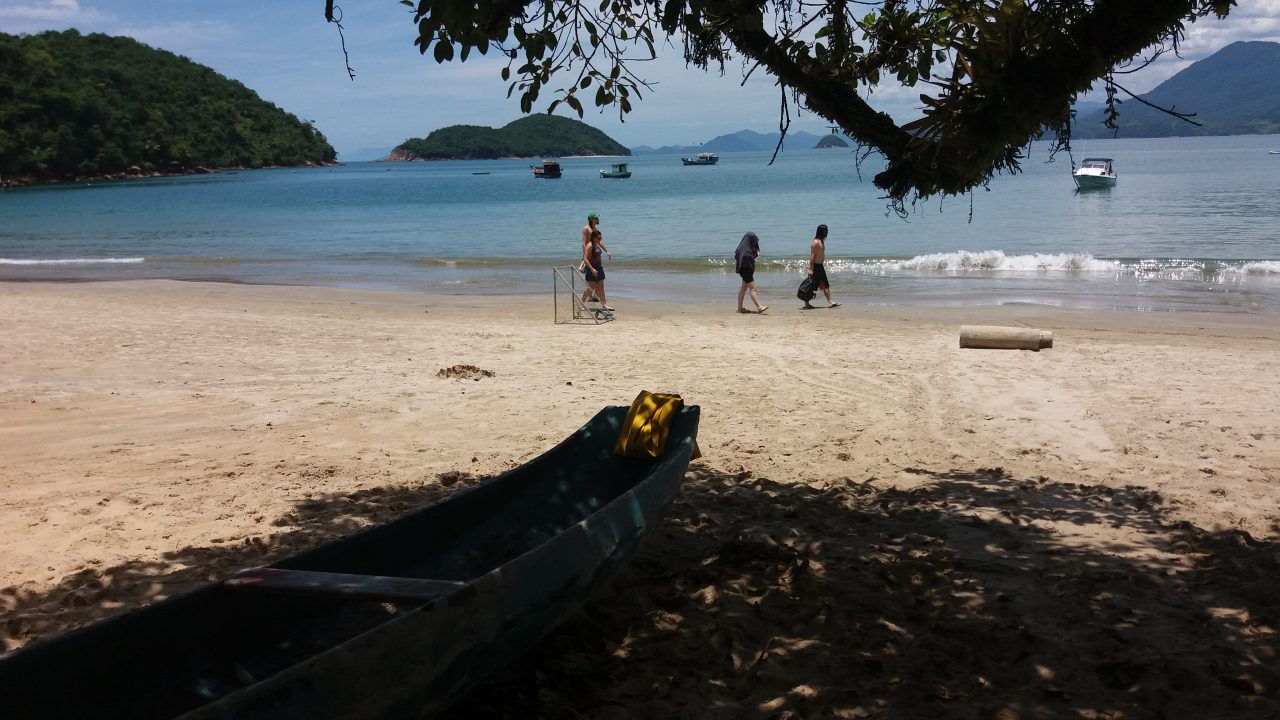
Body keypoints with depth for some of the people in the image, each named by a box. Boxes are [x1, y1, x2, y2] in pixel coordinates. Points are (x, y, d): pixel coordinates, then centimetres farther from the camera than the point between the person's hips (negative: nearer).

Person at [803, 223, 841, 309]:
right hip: (815, 266, -10)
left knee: (825, 285, 9)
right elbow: (812, 256, -19)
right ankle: (806, 303, 4)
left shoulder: (821, 241, 14)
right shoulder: (816, 242, -16)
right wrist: (811, 269, -23)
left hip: (820, 266, 10)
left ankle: (830, 302, 11)